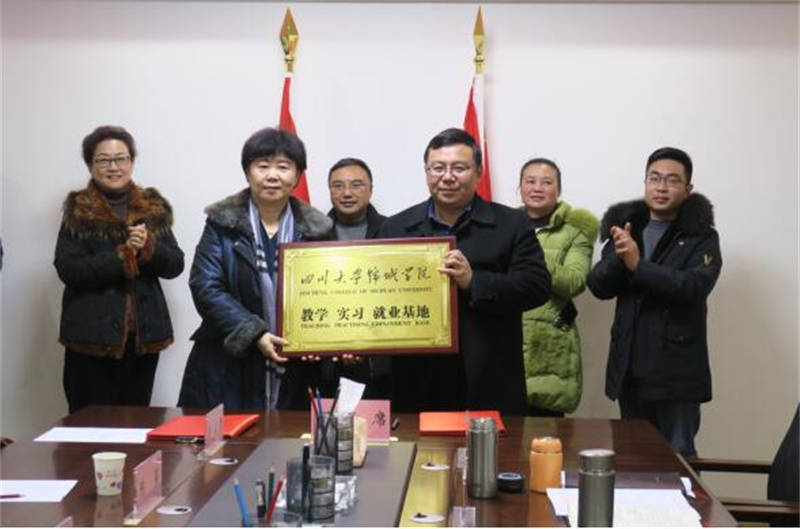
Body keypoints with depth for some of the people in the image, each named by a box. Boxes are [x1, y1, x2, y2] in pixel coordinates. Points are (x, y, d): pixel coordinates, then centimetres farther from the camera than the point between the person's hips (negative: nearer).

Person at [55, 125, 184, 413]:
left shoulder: (153, 208, 9)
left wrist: (149, 246, -15)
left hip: (144, 336, 3)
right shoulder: (78, 211, 0)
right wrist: (124, 254, -18)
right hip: (91, 338, -3)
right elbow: (68, 269, -11)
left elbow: (176, 265, 4)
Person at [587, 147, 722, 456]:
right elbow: (599, 287, 3)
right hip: (630, 369, 4)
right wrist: (619, 257, -16)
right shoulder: (625, 227, 10)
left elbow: (696, 286, -18)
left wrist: (639, 265, -23)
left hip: (676, 370, -4)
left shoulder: (701, 236, -2)